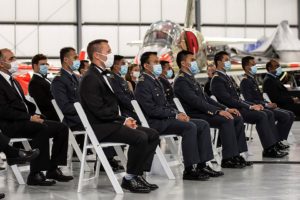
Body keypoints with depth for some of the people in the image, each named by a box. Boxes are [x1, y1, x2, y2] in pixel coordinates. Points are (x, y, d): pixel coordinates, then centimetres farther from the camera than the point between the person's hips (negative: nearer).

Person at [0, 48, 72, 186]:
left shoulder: (14, 82, 22)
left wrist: (33, 115, 3)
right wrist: (29, 118, -20)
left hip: (25, 120, 9)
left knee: (61, 128, -4)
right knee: (43, 128, -34)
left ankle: (53, 169, -2)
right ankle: (34, 175, -32)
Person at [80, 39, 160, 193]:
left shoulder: (101, 76, 18)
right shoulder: (90, 79, -14)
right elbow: (100, 111, -21)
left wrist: (125, 120, 0)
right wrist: (123, 120, -13)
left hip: (110, 123, 10)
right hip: (100, 128, -10)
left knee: (153, 135, 2)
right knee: (140, 137, -26)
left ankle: (138, 175, 1)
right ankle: (129, 179, -13)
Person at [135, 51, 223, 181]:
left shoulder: (155, 81, 19)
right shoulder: (143, 84, -12)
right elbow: (152, 110, -19)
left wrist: (178, 113, 1)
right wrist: (175, 115, -16)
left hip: (166, 117, 10)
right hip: (155, 123, -10)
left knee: (203, 125, -1)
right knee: (190, 127, -30)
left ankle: (202, 165, -4)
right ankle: (189, 170, -26)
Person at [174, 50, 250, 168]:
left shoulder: (191, 79, 21)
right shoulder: (181, 81, -11)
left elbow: (206, 98, 20)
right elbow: (196, 102, -21)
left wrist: (225, 109, 8)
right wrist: (218, 111, -25)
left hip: (203, 112, 10)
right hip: (194, 116, -10)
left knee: (238, 118, -1)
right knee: (227, 120, -27)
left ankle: (236, 155, -4)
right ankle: (228, 159, -24)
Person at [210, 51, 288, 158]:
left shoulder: (225, 77, 21)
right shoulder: (217, 80, -11)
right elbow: (228, 100, -20)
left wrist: (253, 105, 6)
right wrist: (250, 107, -18)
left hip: (238, 106, 10)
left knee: (269, 113, -1)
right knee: (261, 115, -24)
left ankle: (274, 144, -5)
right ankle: (269, 149, -23)